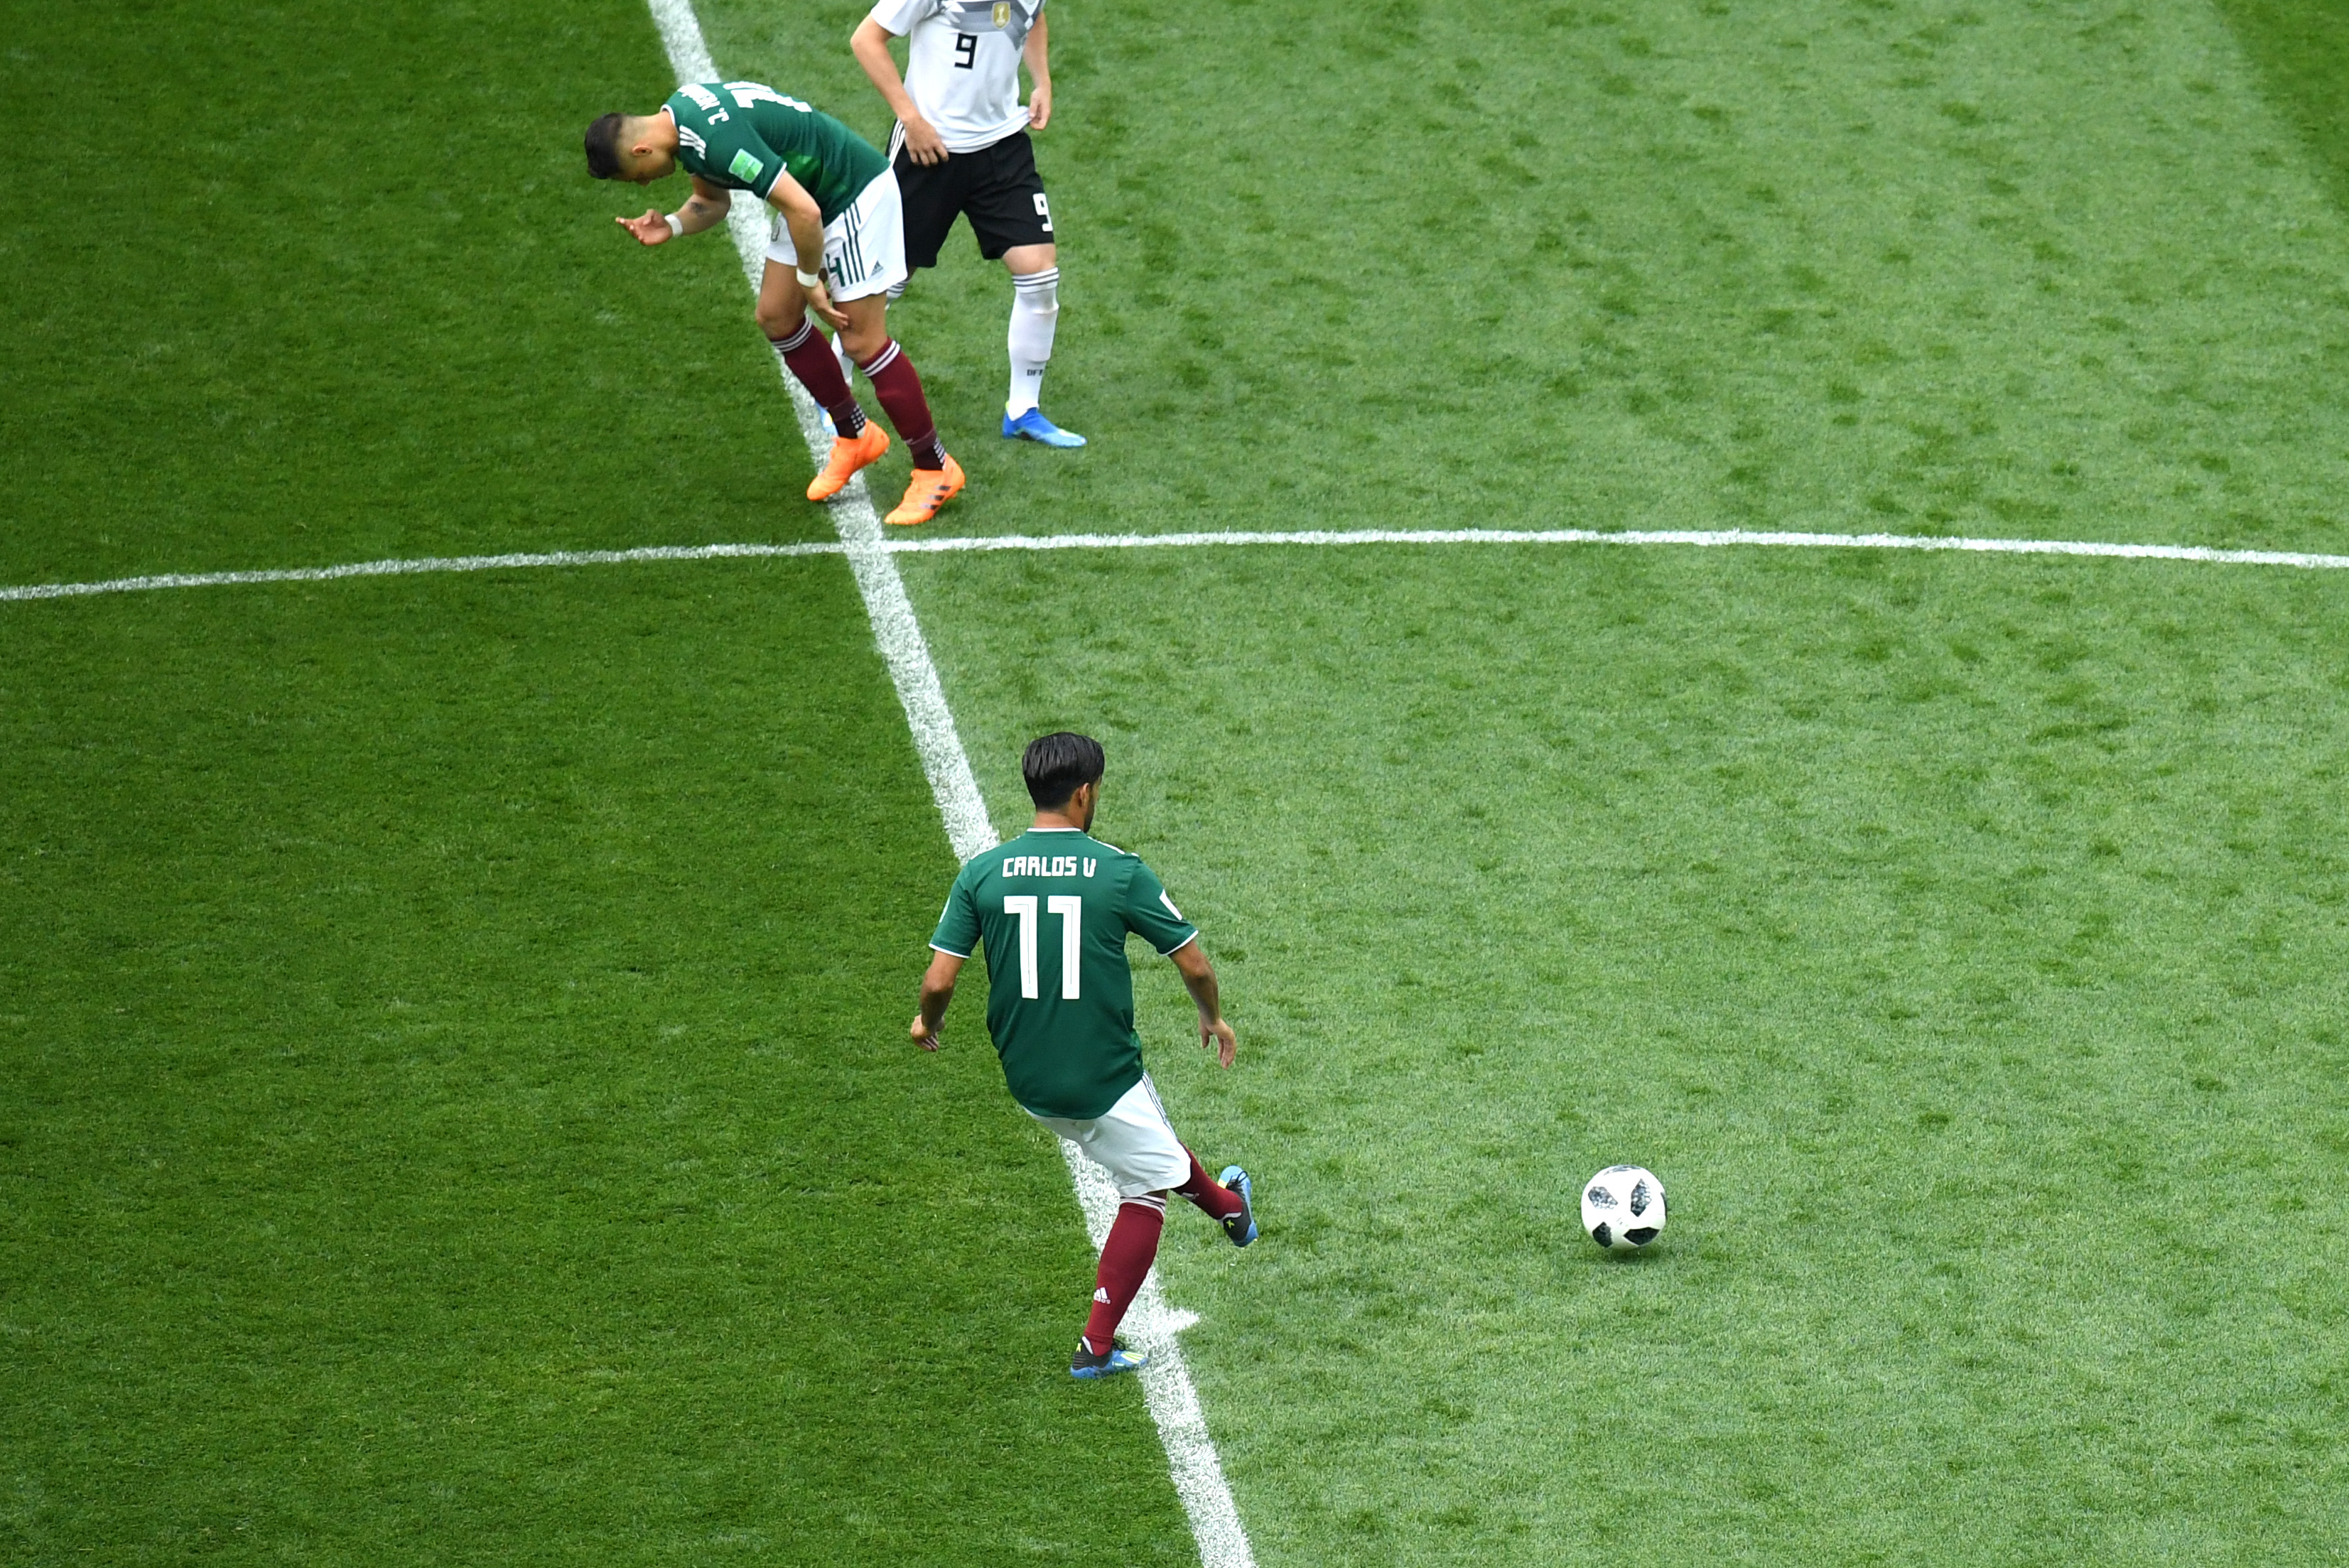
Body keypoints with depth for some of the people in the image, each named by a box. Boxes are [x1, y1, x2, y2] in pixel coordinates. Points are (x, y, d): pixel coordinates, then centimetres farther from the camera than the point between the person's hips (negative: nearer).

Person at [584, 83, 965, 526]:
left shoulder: (718, 140, -31)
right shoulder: (678, 115, 1)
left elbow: (804, 212, -30)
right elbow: (712, 200, 17)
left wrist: (809, 281, -16)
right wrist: (670, 227, -2)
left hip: (858, 191, -10)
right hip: (814, 193, 10)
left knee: (861, 339, -8)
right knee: (776, 317, 10)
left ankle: (935, 469, 4)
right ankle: (855, 436, 24)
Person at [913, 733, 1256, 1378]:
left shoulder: (983, 873, -6)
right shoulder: (1120, 871, -13)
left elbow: (938, 980, -8)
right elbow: (1194, 964, -6)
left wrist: (927, 1024, 15)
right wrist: (1213, 1017, 15)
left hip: (1026, 1080, 5)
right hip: (1105, 1077, -5)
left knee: (1153, 1150, 30)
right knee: (1146, 1190, 15)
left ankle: (1226, 1204, 54)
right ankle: (1097, 1345, 14)